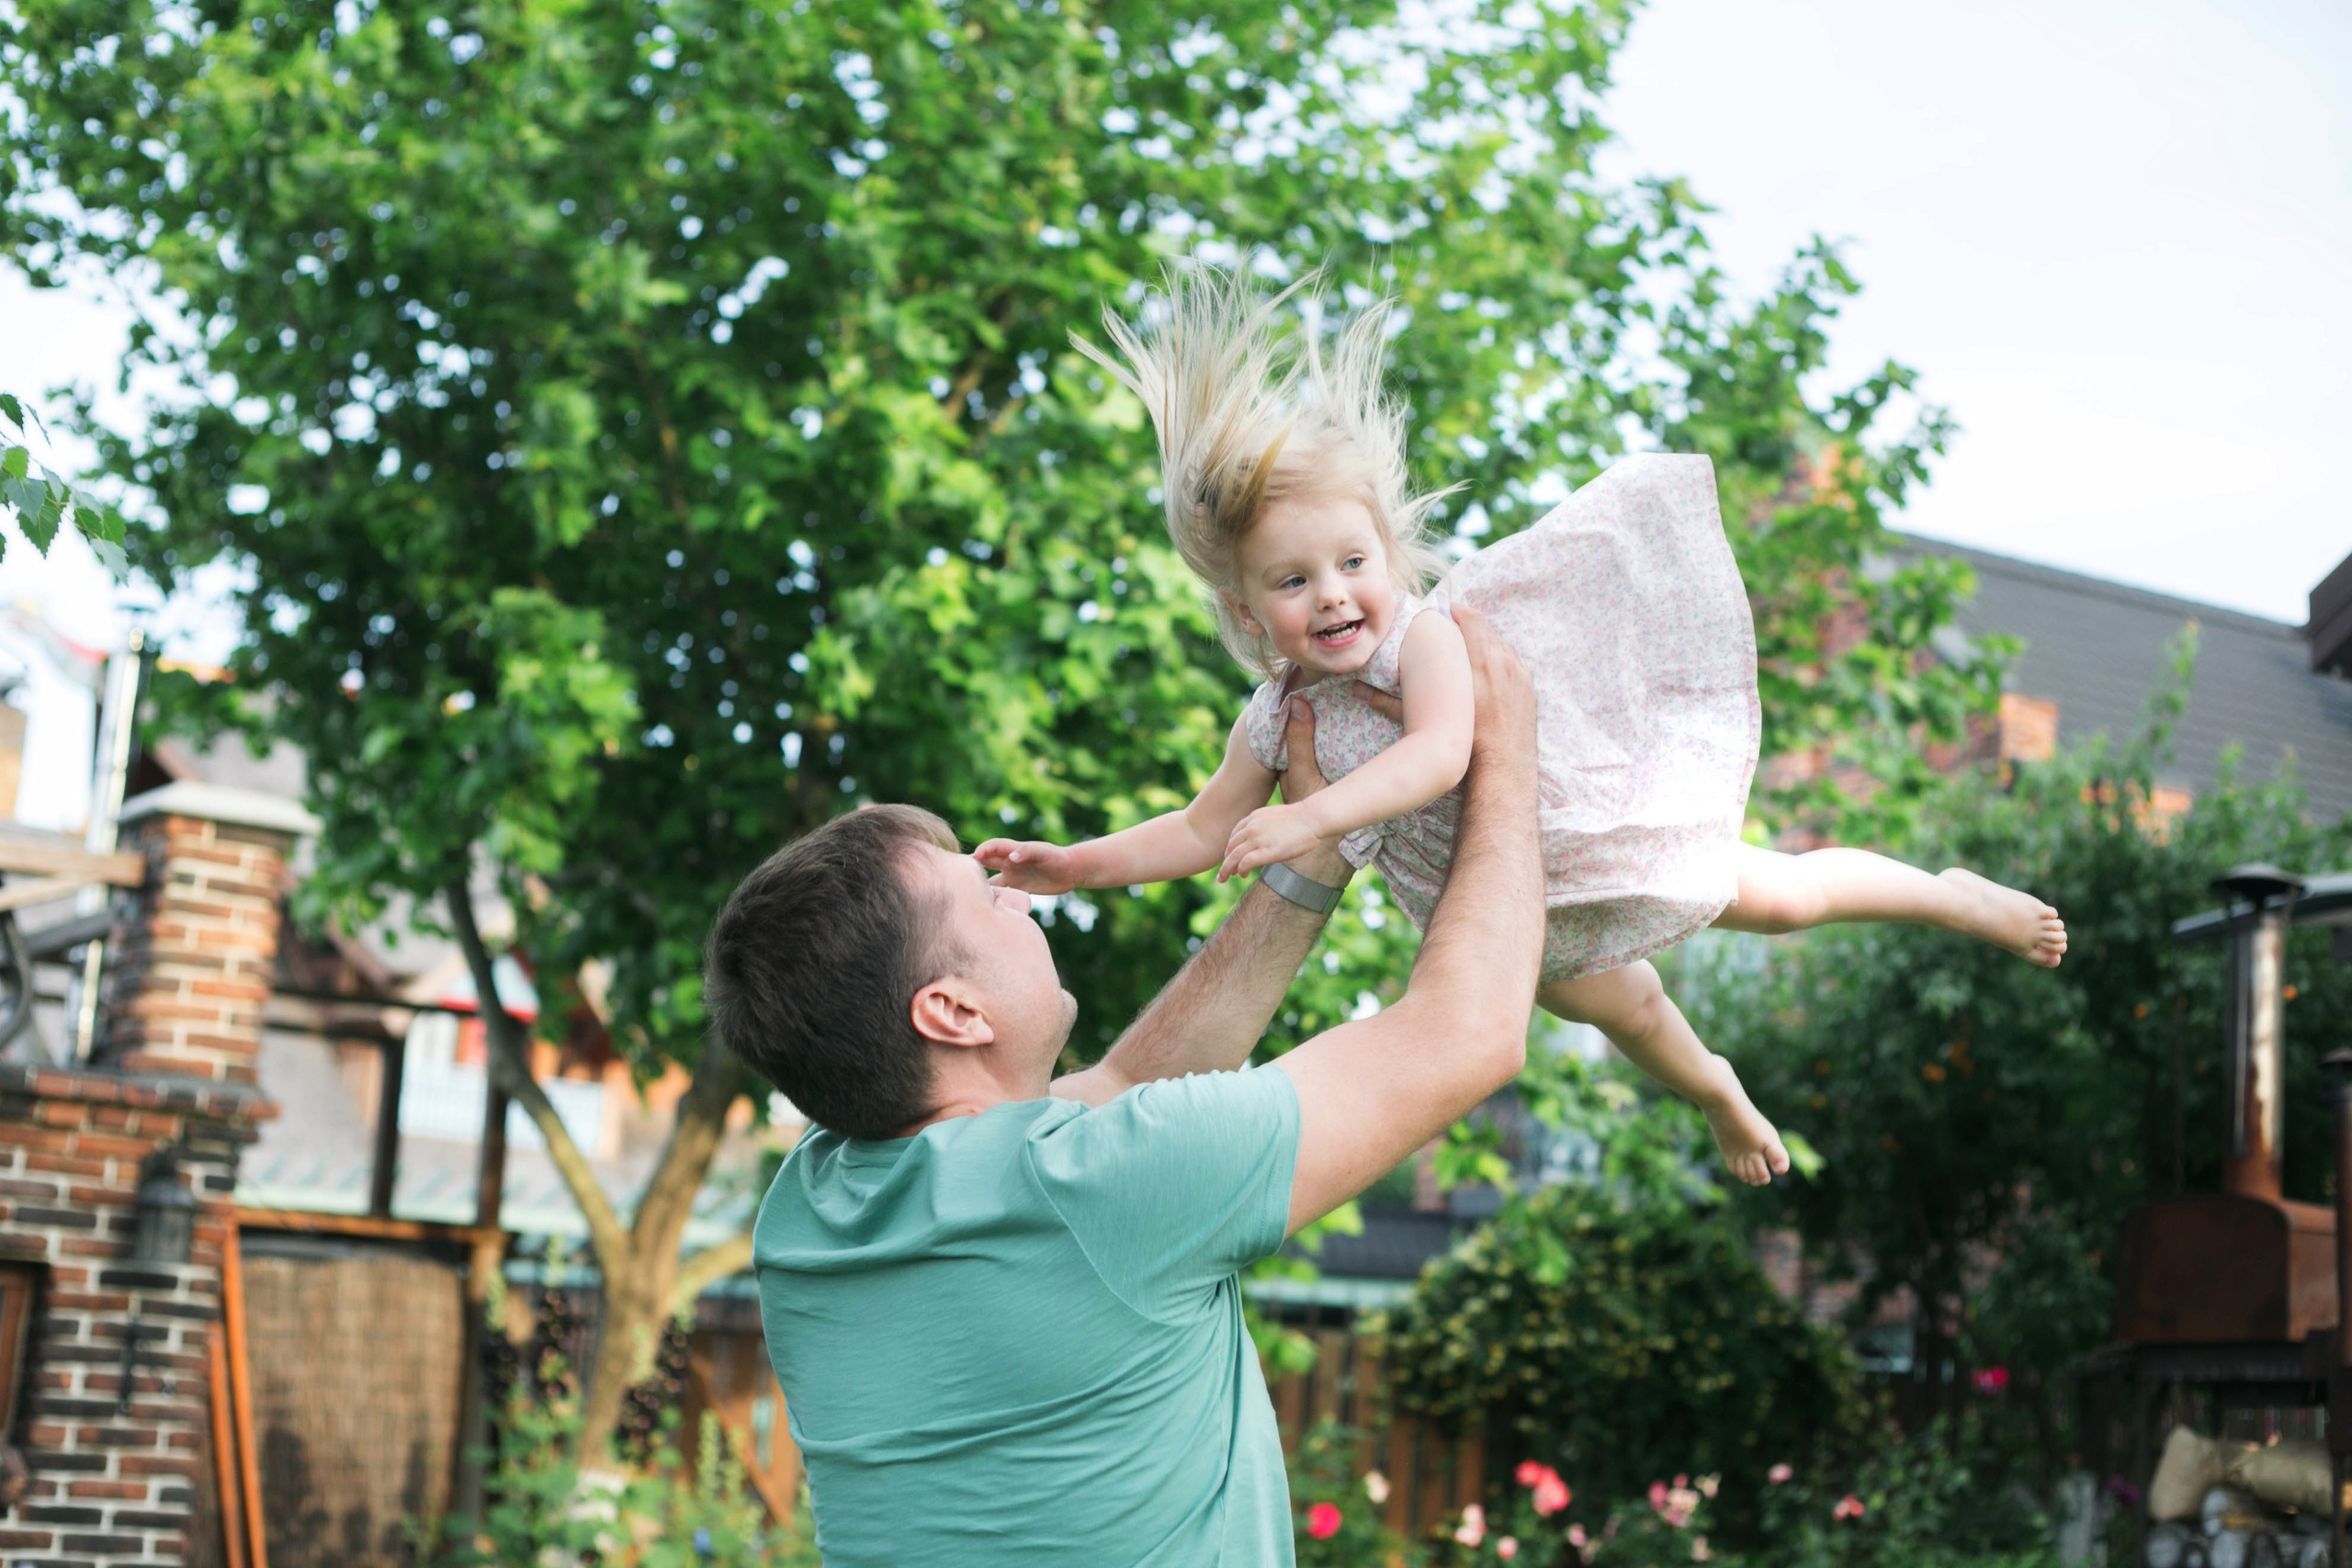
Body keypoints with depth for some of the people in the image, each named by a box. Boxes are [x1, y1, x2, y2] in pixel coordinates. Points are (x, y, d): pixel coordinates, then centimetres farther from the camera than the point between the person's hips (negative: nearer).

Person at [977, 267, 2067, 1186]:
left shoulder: (1425, 634, -32)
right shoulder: (1277, 725, -18)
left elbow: (1440, 754, -48)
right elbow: (1207, 830, -7)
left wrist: (1313, 818, -60)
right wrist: (1076, 866, -18)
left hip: (1612, 823, -4)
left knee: (1784, 897, 9)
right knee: (1618, 1010, 23)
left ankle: (1956, 897, 37)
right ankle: (1722, 1101, 57)